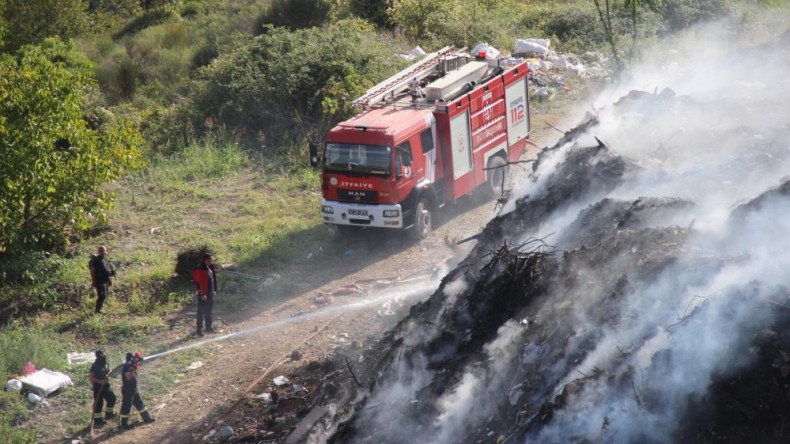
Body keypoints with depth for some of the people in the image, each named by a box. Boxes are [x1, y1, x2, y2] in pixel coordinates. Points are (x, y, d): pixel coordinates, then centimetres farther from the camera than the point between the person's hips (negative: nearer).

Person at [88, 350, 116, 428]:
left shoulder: (105, 363, 2)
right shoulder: (95, 365, -21)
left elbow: (109, 370, 15)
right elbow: (90, 377, -22)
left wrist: (107, 375, -8)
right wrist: (100, 381, -26)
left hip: (105, 385, 8)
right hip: (98, 386, -8)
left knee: (112, 398, 16)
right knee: (98, 403, -2)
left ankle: (109, 414, 34)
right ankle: (97, 421, 6)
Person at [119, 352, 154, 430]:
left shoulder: (131, 365, 5)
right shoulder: (127, 366, -24)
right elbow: (128, 377, -35)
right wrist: (134, 369, -35)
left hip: (133, 389, 10)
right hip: (127, 390, -10)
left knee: (139, 404, 19)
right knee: (126, 407, 1)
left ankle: (146, 418, 31)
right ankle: (124, 424, 12)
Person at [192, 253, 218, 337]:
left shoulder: (210, 269, 12)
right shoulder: (200, 270, -16)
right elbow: (198, 282, -20)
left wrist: (214, 290, 15)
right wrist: (202, 294, -22)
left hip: (210, 293, 9)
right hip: (203, 294, -9)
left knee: (208, 311, 16)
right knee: (201, 311, -5)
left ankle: (209, 328, 25)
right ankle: (199, 330, -2)